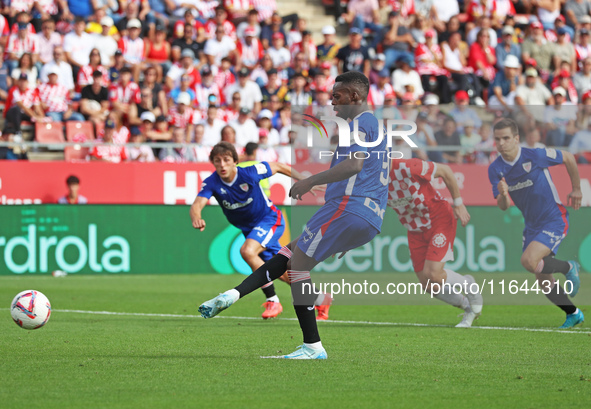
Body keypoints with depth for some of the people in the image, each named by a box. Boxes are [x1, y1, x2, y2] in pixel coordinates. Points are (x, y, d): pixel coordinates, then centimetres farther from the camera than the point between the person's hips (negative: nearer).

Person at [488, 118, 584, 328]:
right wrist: (503, 195, -31)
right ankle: (573, 313, 30)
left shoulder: (535, 156, -20)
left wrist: (576, 189, 7)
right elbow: (503, 206, -7)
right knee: (545, 284, 7)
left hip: (555, 220, -6)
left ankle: (568, 267, 0)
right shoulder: (495, 170, -6)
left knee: (528, 260, -27)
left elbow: (568, 158, -4)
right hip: (532, 224, 6)